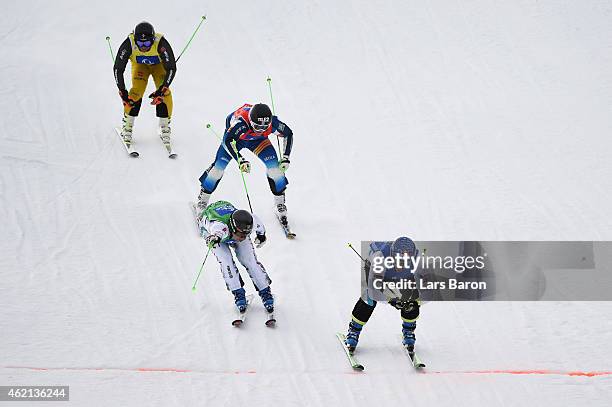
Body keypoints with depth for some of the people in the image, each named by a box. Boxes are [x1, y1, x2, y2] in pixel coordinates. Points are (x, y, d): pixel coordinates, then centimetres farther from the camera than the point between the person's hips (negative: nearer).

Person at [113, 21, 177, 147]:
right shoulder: (129, 44, -36)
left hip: (159, 65, -1)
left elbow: (171, 68, -34)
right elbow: (118, 69, -29)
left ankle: (165, 127, -2)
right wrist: (122, 91, -37)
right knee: (136, 92, -21)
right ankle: (127, 125, -4)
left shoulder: (161, 43, -39)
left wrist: (162, 90, -44)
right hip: (139, 65, 1)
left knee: (164, 93, -20)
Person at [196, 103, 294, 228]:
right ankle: (203, 197, 5)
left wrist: (285, 157, -21)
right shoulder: (241, 123, -46)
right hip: (235, 137, -2)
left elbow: (288, 133, -15)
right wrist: (240, 160, -59)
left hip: (258, 139, 2)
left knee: (275, 167, -12)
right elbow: (227, 140, -49)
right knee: (219, 166, -15)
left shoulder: (273, 123, -34)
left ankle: (280, 204, 4)